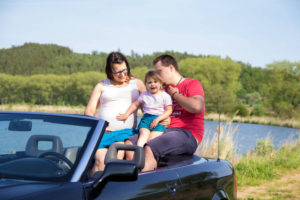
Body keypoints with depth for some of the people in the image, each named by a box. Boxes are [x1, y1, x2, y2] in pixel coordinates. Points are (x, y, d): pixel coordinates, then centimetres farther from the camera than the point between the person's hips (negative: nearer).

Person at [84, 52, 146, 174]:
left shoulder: (137, 84, 20)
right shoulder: (101, 86, 18)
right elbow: (89, 111, 13)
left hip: (126, 131, 0)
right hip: (102, 131, 1)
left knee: (117, 158, -30)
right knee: (101, 162, -27)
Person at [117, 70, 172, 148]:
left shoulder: (165, 96, 3)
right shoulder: (144, 95, 15)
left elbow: (168, 111, -1)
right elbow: (135, 105, 22)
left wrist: (157, 119, -12)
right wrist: (126, 114, 13)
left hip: (160, 120, -2)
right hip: (146, 118, 2)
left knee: (151, 138, -24)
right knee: (144, 134, -26)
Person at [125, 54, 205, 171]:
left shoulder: (192, 84, 3)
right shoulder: (164, 89, 25)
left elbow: (197, 107, -19)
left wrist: (175, 95, -5)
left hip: (188, 134, -8)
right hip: (165, 131, 8)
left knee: (149, 149, -31)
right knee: (129, 143, -12)